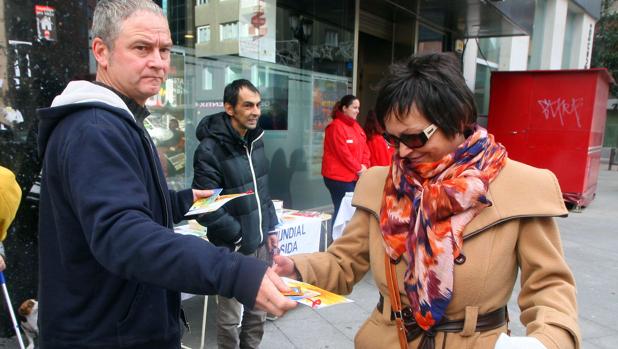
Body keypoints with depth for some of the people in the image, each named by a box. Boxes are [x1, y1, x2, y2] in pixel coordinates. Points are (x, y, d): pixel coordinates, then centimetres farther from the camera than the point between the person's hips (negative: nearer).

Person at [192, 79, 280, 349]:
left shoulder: (255, 139, 6)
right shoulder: (210, 149, -17)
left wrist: (271, 228, 11)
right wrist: (238, 235, -15)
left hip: (260, 243, 7)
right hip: (232, 249, -7)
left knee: (258, 310, 19)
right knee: (230, 317, 9)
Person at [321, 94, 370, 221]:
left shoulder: (356, 126, 14)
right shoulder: (336, 127, -13)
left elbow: (364, 149, 12)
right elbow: (343, 153, -18)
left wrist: (364, 166, -4)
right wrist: (359, 169, -10)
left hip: (354, 177, 8)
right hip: (339, 178, -8)